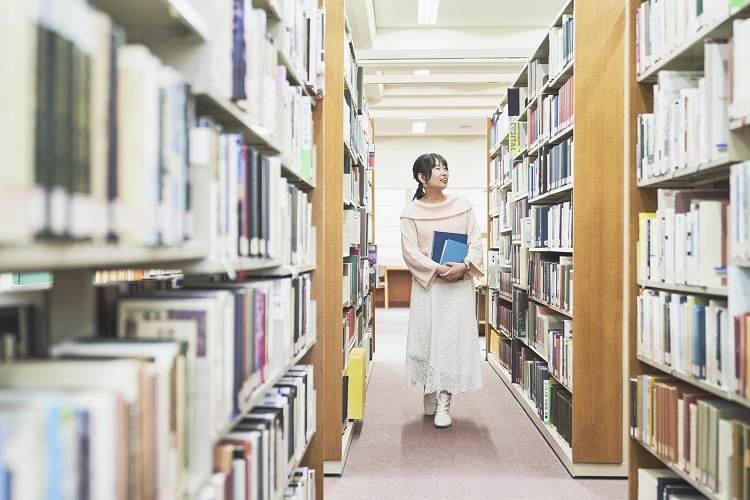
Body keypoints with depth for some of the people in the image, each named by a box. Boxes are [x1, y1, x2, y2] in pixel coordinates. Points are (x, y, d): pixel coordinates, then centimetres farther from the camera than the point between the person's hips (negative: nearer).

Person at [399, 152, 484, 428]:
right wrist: (438, 268, -19)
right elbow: (410, 252, -6)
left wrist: (464, 265, -15)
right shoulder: (411, 213, 0)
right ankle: (430, 395, 21)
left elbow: (476, 240, 3)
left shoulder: (462, 205, 6)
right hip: (427, 284, -1)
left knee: (454, 338, -5)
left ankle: (444, 402, -2)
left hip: (460, 284, 1)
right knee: (427, 338, 3)